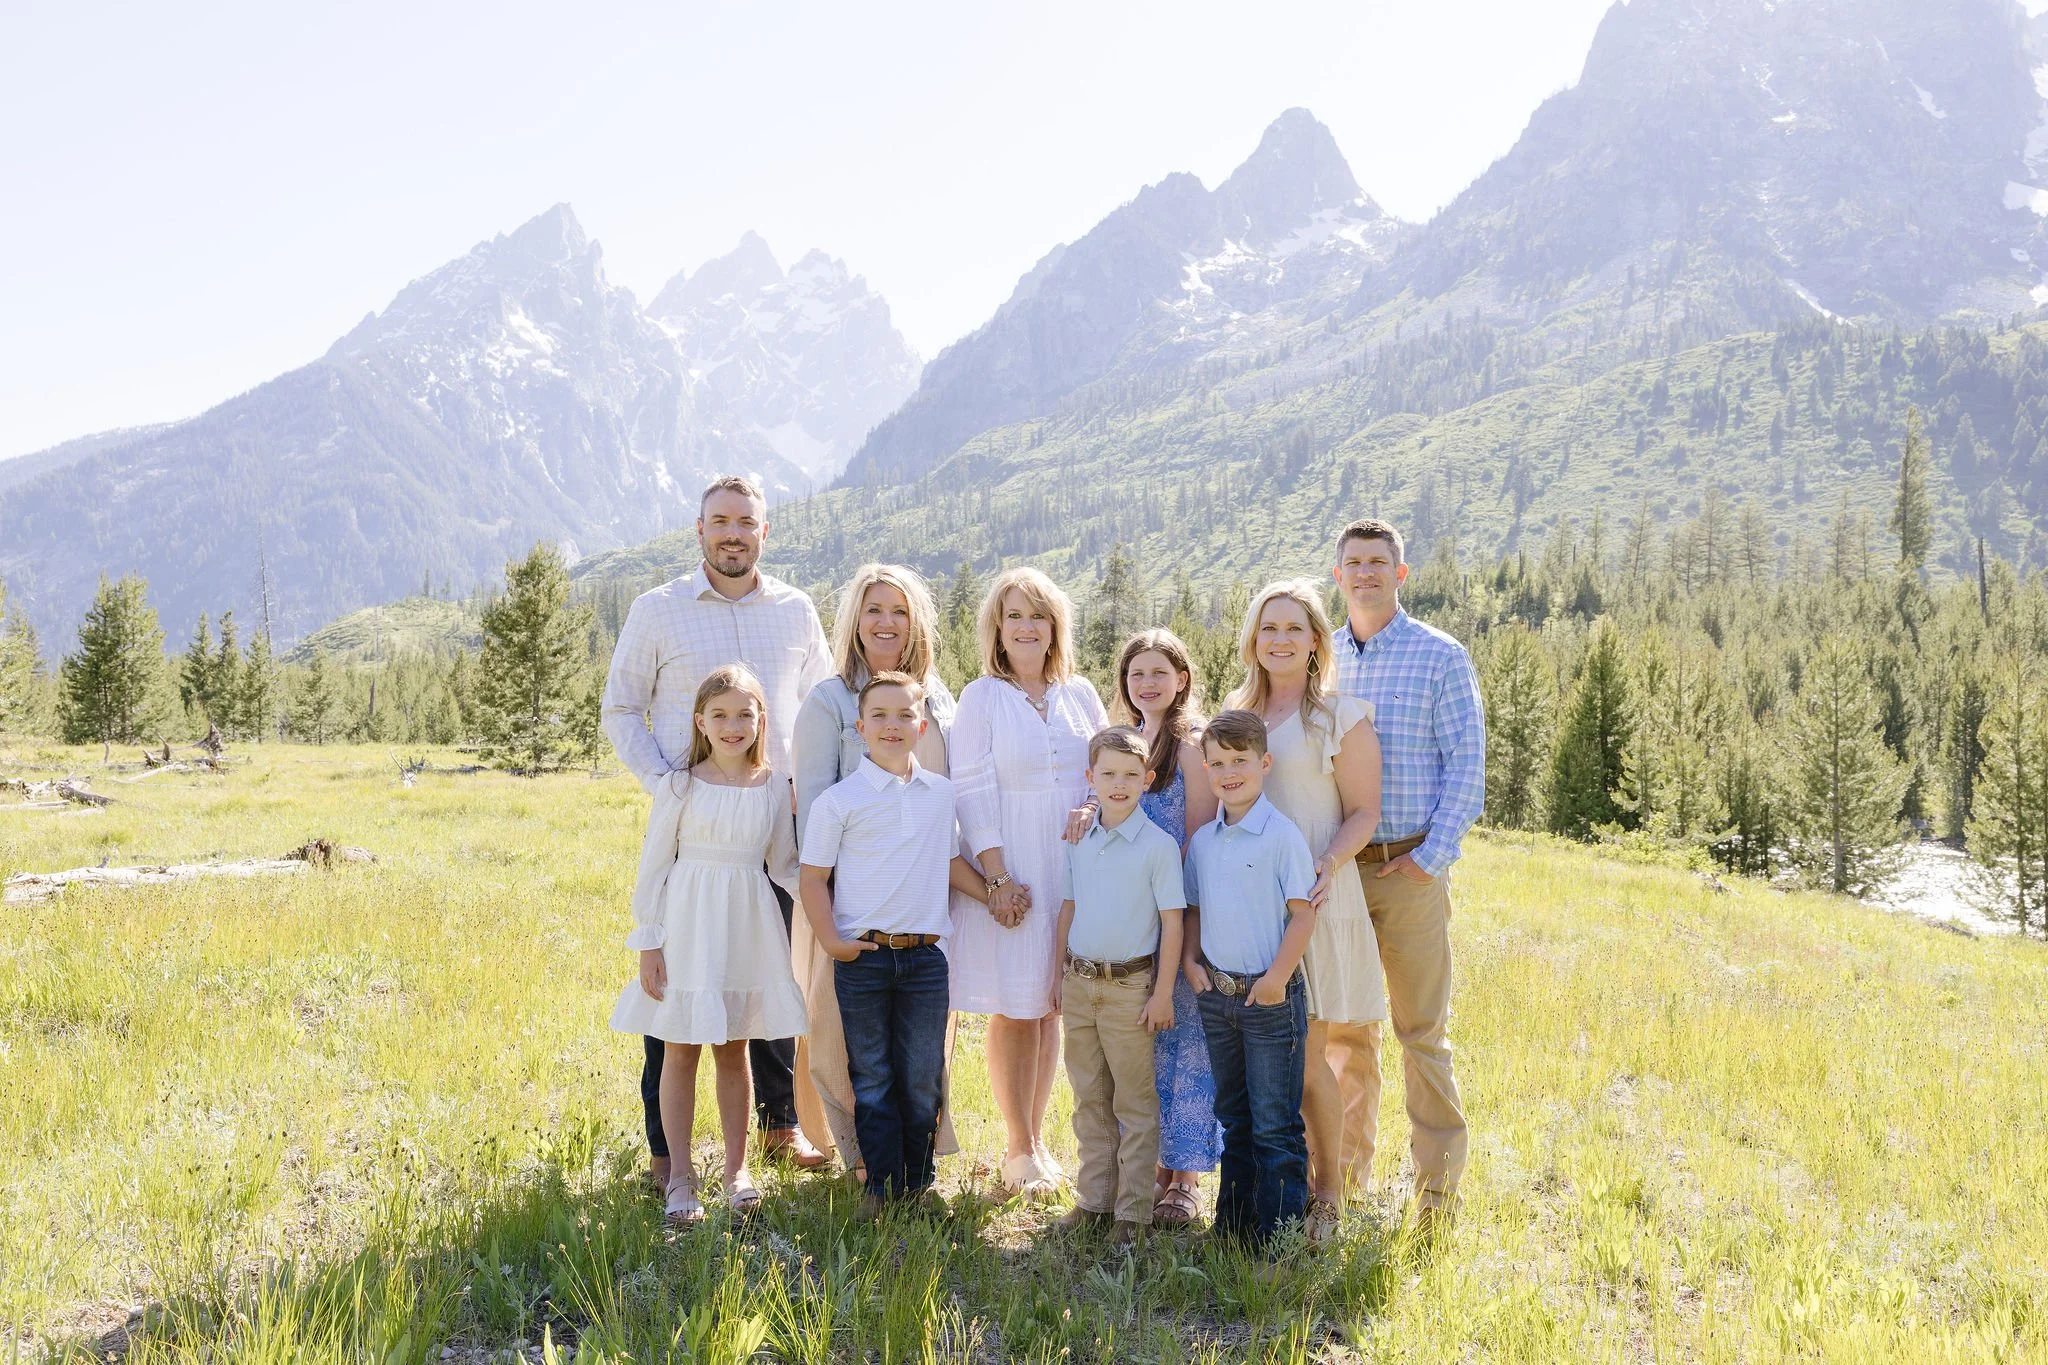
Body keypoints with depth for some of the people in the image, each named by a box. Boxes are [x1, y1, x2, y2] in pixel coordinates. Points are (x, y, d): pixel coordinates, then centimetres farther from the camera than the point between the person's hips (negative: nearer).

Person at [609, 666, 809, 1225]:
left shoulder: (775, 788, 2)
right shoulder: (681, 786, -5)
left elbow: (784, 865, 9)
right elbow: (654, 865, -3)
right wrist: (649, 943, -6)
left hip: (748, 927, 2)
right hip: (689, 926, -2)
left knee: (734, 1050, 12)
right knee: (680, 1051, 5)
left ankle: (737, 1170, 23)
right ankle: (680, 1178, 16)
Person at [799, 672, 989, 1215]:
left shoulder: (942, 794, 6)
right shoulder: (838, 800, -5)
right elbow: (814, 877, -2)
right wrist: (831, 941, -11)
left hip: (926, 956, 3)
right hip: (862, 957, -2)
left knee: (924, 1077, 8)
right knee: (872, 1078, 8)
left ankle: (920, 1179, 23)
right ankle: (882, 1184, 20)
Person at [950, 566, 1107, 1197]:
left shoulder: (1079, 694, 9)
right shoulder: (981, 697, -2)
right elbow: (973, 794, -7)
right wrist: (997, 878, -15)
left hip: (1074, 866, 4)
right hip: (1011, 870, -3)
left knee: (1051, 1006, 9)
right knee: (1014, 1009, 0)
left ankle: (1035, 1141, 21)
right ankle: (1018, 1150, 13)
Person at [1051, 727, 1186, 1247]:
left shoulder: (1159, 846, -10)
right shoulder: (1079, 842, 6)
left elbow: (1171, 924, -9)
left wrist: (1163, 994, -11)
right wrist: (1060, 976, 13)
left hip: (1130, 986, -5)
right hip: (1080, 984, 5)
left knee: (1135, 1102, 4)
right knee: (1089, 1099, 14)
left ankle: (1133, 1210, 12)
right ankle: (1094, 1199, 25)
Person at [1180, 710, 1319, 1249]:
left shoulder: (1283, 836, -11)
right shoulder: (1202, 840, 8)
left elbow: (1303, 913, -12)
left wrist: (1277, 978, -16)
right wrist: (1191, 962, 3)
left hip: (1270, 997, -6)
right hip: (1216, 995, 6)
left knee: (1275, 1125, -1)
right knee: (1235, 1119, 17)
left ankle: (1278, 1236, 7)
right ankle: (1231, 1226, 27)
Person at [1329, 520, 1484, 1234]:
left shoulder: (1442, 658, 0)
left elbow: (1466, 768, -4)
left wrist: (1431, 857, -11)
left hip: (1411, 871, -4)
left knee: (1423, 1031, -1)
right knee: (1344, 1027, 9)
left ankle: (1437, 1187, 8)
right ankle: (1347, 1171, 20)